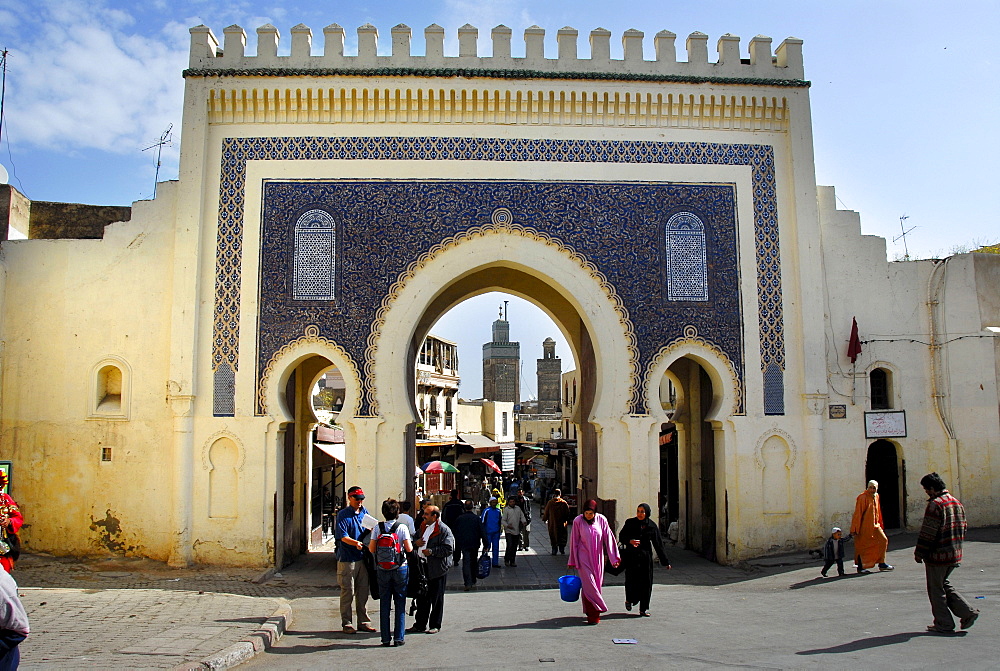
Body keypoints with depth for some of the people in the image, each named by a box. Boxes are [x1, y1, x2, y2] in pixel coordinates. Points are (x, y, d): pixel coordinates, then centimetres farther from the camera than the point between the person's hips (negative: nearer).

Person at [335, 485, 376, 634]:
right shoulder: (343, 514, -7)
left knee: (363, 591, 11)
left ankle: (363, 622, 20)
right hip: (347, 558, -6)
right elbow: (343, 536, -15)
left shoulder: (364, 512, 12)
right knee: (348, 591, -1)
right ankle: (346, 624, 8)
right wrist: (355, 543, -32)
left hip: (363, 556, 6)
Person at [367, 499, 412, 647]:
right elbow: (409, 549, -9)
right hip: (400, 569, -1)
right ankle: (399, 638, 7)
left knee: (384, 604, 8)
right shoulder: (402, 527, -7)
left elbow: (372, 549, -3)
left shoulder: (378, 528, -3)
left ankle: (386, 638, 10)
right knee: (400, 604, 6)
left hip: (382, 569, 2)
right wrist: (410, 543, 12)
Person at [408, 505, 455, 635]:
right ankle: (420, 625, 23)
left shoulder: (443, 529, -11)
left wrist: (432, 551, -21)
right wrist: (416, 543, 0)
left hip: (437, 570, -8)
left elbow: (449, 548, -19)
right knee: (422, 598, 14)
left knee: (436, 599, 4)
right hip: (423, 569, 8)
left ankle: (435, 625, 15)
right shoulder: (423, 527, 14)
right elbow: (415, 539, 24)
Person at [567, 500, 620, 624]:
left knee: (597, 584, 7)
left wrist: (614, 558, -5)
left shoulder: (601, 520, -4)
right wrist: (572, 561, 2)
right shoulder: (578, 521, -9)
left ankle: (591, 612, 22)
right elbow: (574, 542, -2)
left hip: (597, 557, 3)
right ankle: (593, 614, -3)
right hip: (584, 557, -3)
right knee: (589, 585, -9)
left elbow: (608, 539, -1)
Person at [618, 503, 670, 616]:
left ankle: (643, 609, 10)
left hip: (646, 557, 1)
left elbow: (658, 544, 4)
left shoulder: (652, 526, 1)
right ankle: (629, 600, 19)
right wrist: (630, 541, -21)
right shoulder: (630, 523, -1)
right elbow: (621, 536, 1)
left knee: (646, 582, 0)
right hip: (631, 556, -1)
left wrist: (665, 561, 4)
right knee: (632, 580, -10)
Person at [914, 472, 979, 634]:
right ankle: (968, 612, 13)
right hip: (955, 554, 8)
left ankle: (944, 625, 11)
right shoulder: (957, 503, 9)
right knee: (943, 584, 22)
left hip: (938, 555, -8)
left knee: (936, 589, 5)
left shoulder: (935, 504, -18)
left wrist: (919, 553, -10)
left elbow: (928, 532, -19)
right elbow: (962, 528, 16)